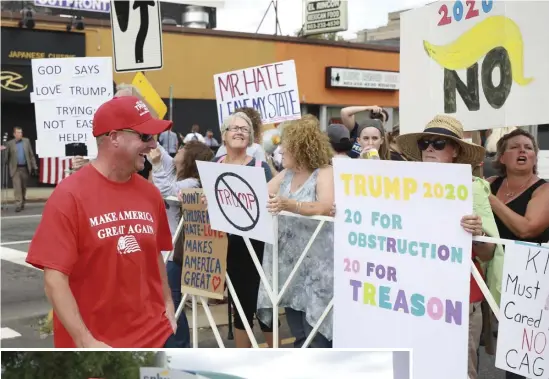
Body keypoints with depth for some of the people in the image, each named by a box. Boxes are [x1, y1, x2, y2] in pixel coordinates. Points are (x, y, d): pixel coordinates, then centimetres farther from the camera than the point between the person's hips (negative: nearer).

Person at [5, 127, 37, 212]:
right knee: (17, 187, -10)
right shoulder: (9, 143, -1)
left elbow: (31, 155, 8)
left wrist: (34, 166, 3)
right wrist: (6, 168, -6)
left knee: (23, 187, 11)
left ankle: (22, 203, 25)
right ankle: (18, 205, -11)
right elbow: (6, 156, 1)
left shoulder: (26, 141, 6)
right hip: (15, 169, -2)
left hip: (25, 168, 2)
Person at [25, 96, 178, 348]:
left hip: (156, 336, 5)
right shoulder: (69, 196, -12)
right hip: (94, 345, -4)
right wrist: (85, 342, -18)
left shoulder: (150, 193, 3)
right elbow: (54, 279, -15)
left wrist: (167, 303, 7)